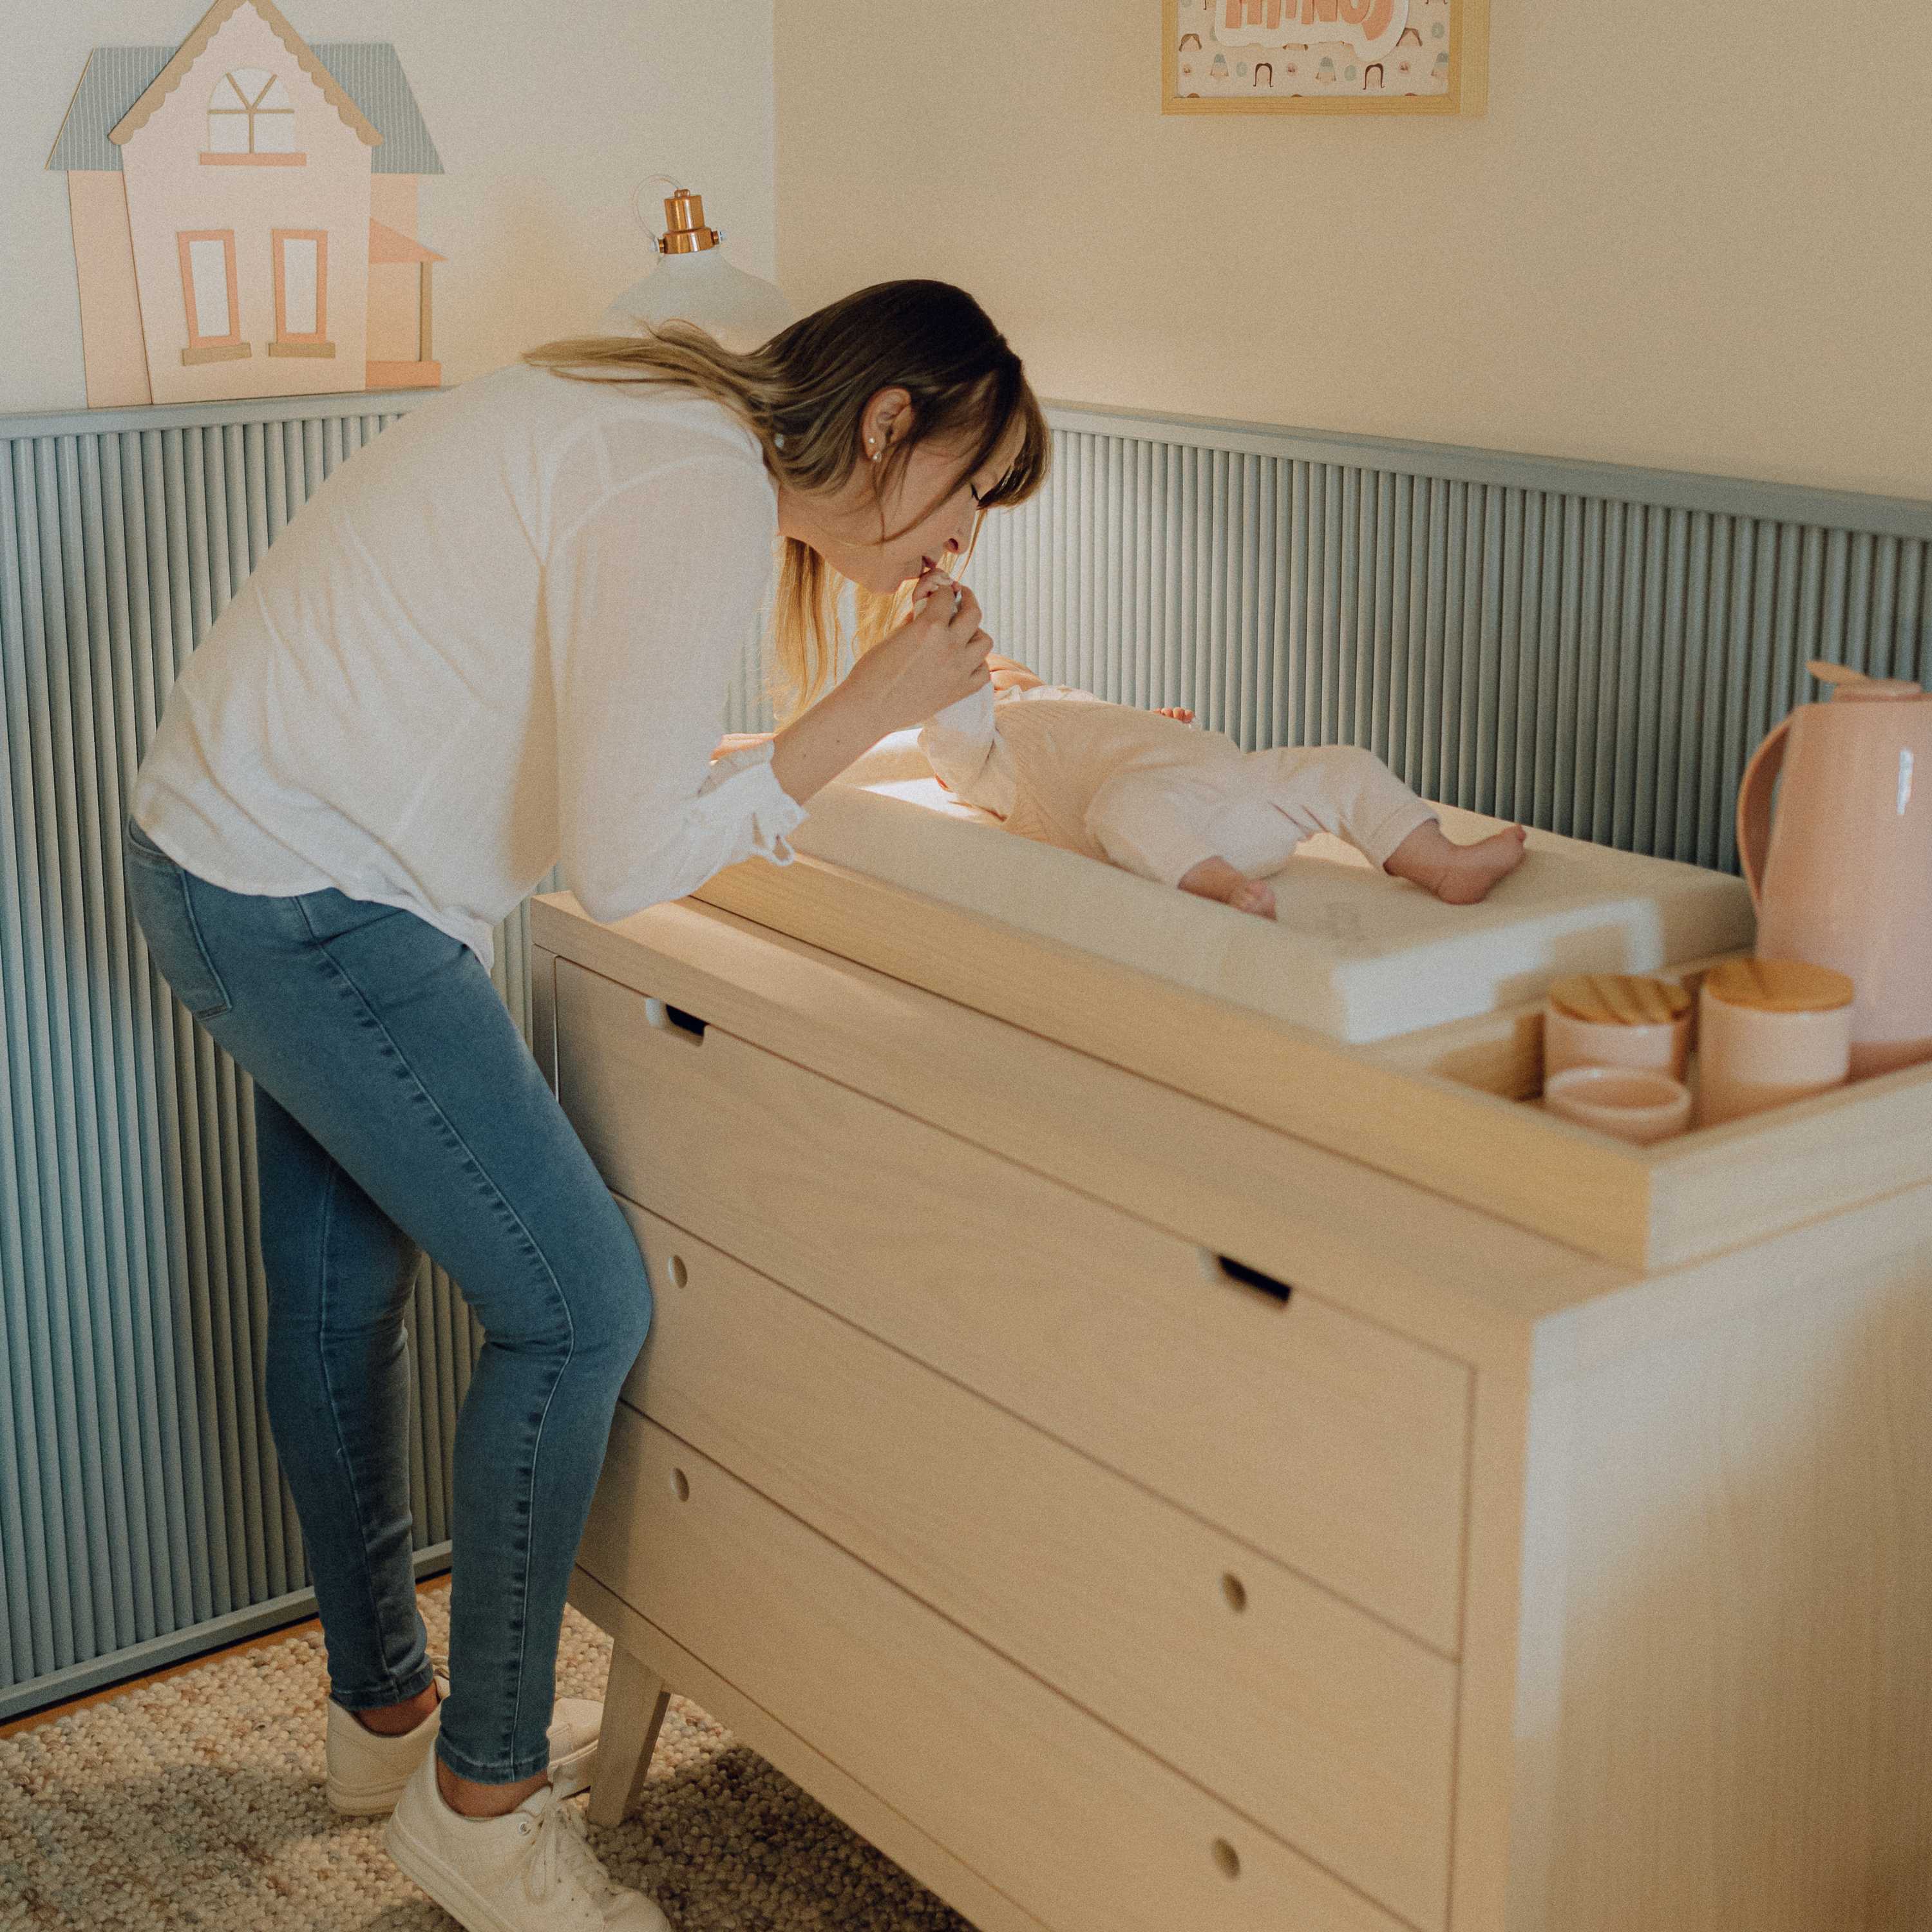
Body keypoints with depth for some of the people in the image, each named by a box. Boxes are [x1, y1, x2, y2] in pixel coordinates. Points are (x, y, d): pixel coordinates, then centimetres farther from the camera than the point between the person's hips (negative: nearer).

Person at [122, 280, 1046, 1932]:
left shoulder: (673, 428, 10)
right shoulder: (703, 501, -21)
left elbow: (611, 777, 12)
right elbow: (622, 862, -24)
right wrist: (865, 710, -17)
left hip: (230, 853, 11)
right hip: (311, 907, -11)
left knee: (343, 1293, 20)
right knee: (578, 1304, -6)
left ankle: (386, 1711, 38)